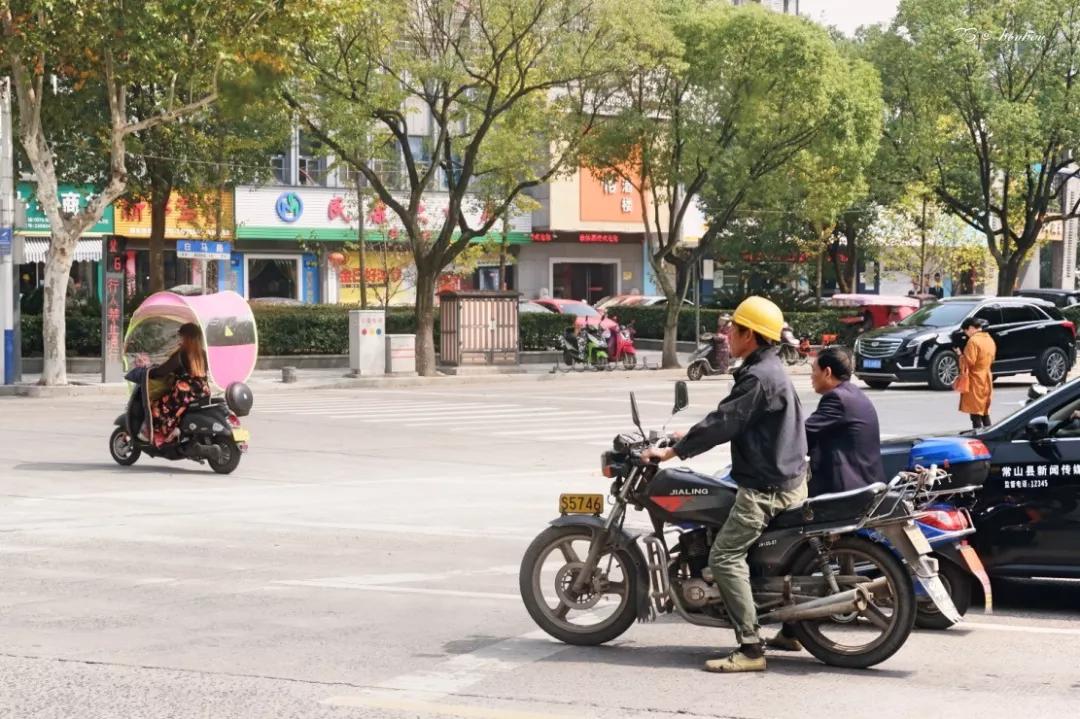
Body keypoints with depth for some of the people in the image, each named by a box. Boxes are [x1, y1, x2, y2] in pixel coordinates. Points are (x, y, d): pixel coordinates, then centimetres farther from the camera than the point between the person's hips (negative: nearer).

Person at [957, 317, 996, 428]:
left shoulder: (973, 341, -16)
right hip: (986, 379, 9)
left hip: (975, 381, -9)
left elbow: (968, 362, -18)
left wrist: (960, 355, -2)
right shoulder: (989, 339, 12)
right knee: (985, 413, 14)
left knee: (975, 415, -7)